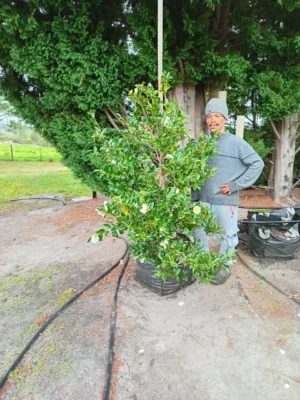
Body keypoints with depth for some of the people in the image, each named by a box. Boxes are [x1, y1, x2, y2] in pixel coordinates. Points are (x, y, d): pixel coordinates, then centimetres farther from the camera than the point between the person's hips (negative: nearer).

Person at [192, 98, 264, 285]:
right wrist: (193, 197, 4)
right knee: (198, 232, 13)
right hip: (203, 199, 4)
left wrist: (237, 185, -11)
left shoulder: (236, 142, -6)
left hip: (226, 200, -3)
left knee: (229, 234, 10)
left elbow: (257, 163, -5)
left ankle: (224, 266, 33)